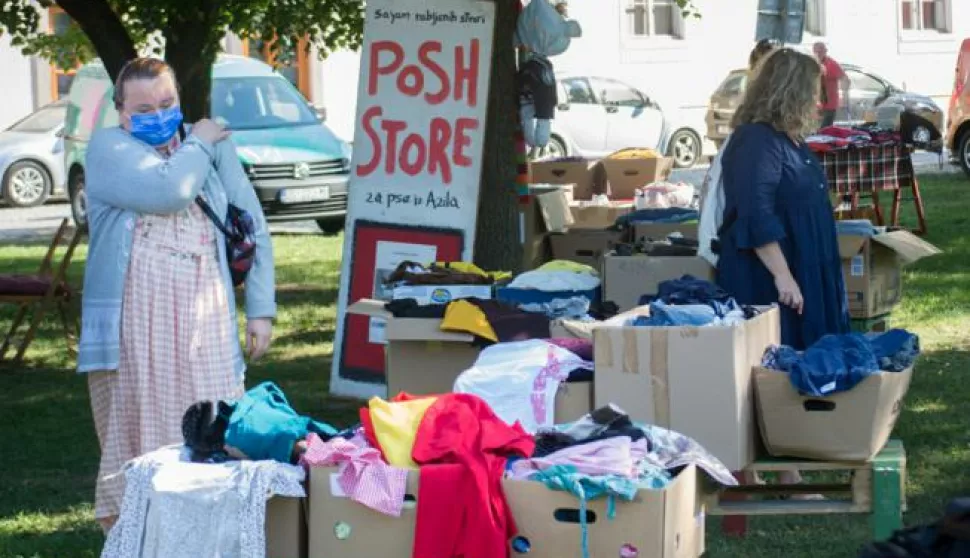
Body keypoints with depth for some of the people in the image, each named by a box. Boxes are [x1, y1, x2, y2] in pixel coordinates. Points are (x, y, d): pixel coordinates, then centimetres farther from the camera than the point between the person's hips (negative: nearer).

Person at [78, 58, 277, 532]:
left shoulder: (214, 147, 14)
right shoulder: (108, 147, 2)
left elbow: (253, 229, 14)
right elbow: (168, 189, -17)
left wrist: (260, 309, 7)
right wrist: (198, 145, 1)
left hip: (204, 323, 2)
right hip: (134, 326, -2)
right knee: (136, 441, 1)